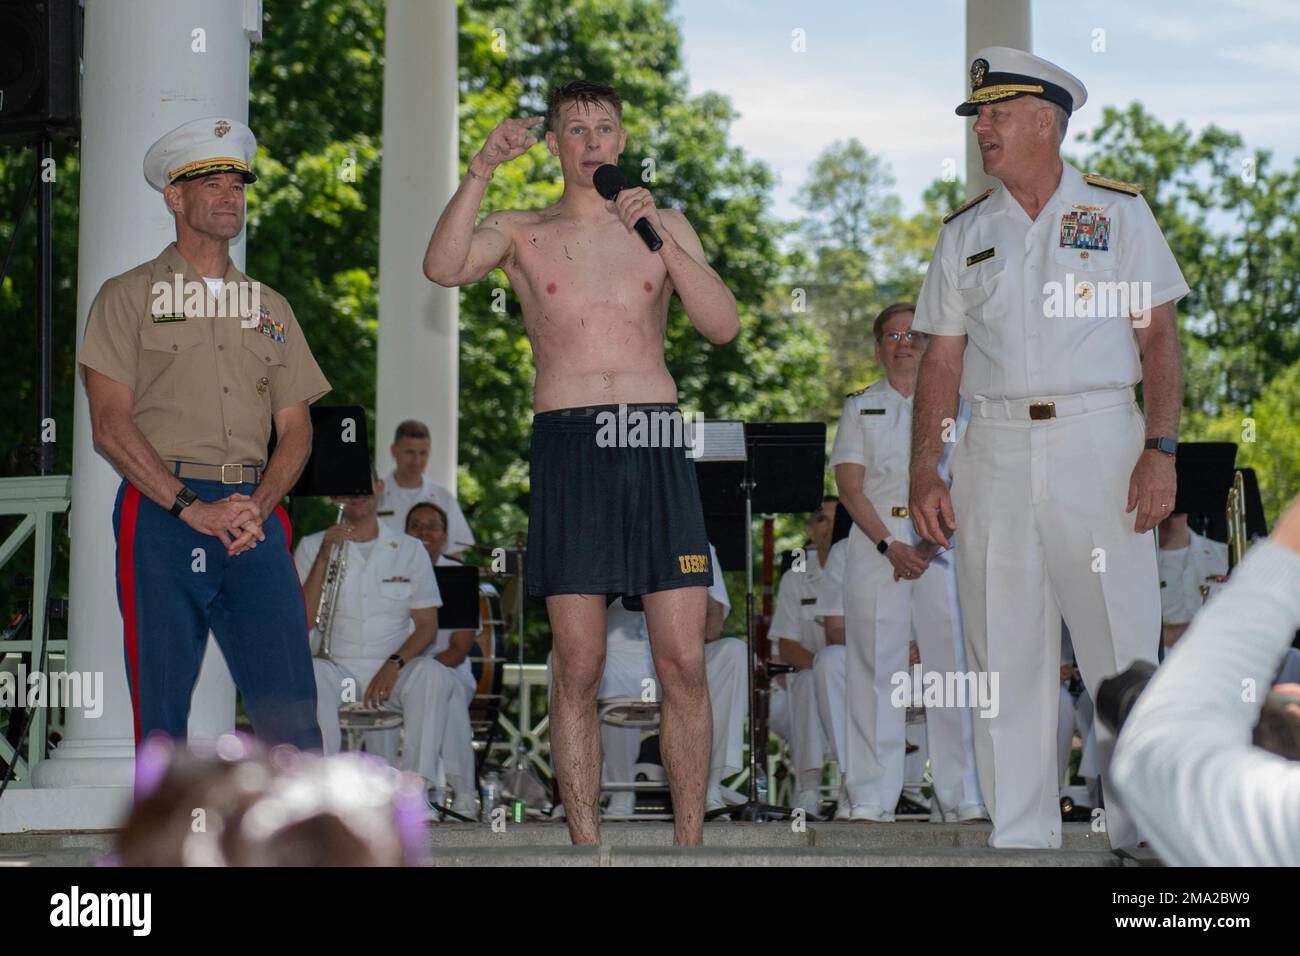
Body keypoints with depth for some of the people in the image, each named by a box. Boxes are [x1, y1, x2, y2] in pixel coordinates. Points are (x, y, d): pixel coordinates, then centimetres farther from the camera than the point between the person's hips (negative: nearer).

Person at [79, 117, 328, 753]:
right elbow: (110, 426, -2)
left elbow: (295, 430, 15)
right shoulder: (128, 296, 8)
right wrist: (194, 509, -12)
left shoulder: (270, 307, 21)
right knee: (161, 719, -3)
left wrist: (257, 507, -5)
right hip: (160, 515, -3)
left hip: (255, 519, 3)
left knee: (292, 715, -7)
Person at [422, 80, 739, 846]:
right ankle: (586, 841, 2)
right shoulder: (523, 233, 12)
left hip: (656, 443, 1)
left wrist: (662, 233, -5)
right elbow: (443, 267, -8)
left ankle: (690, 840, 4)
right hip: (569, 441, -1)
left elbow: (724, 325, 4)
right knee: (580, 668, -3)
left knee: (685, 663, -3)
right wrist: (481, 172, -16)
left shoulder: (664, 225, 17)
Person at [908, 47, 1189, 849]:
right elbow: (942, 361, 12)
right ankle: (1020, 837, 9)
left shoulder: (1118, 211, 7)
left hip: (1099, 447, -3)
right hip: (995, 451, 3)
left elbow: (1159, 338, 2)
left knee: (1125, 651, -6)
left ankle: (1143, 830, 1)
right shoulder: (965, 233, 14)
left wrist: (1160, 450, -9)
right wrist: (925, 471, 2)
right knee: (1006, 656, 3)